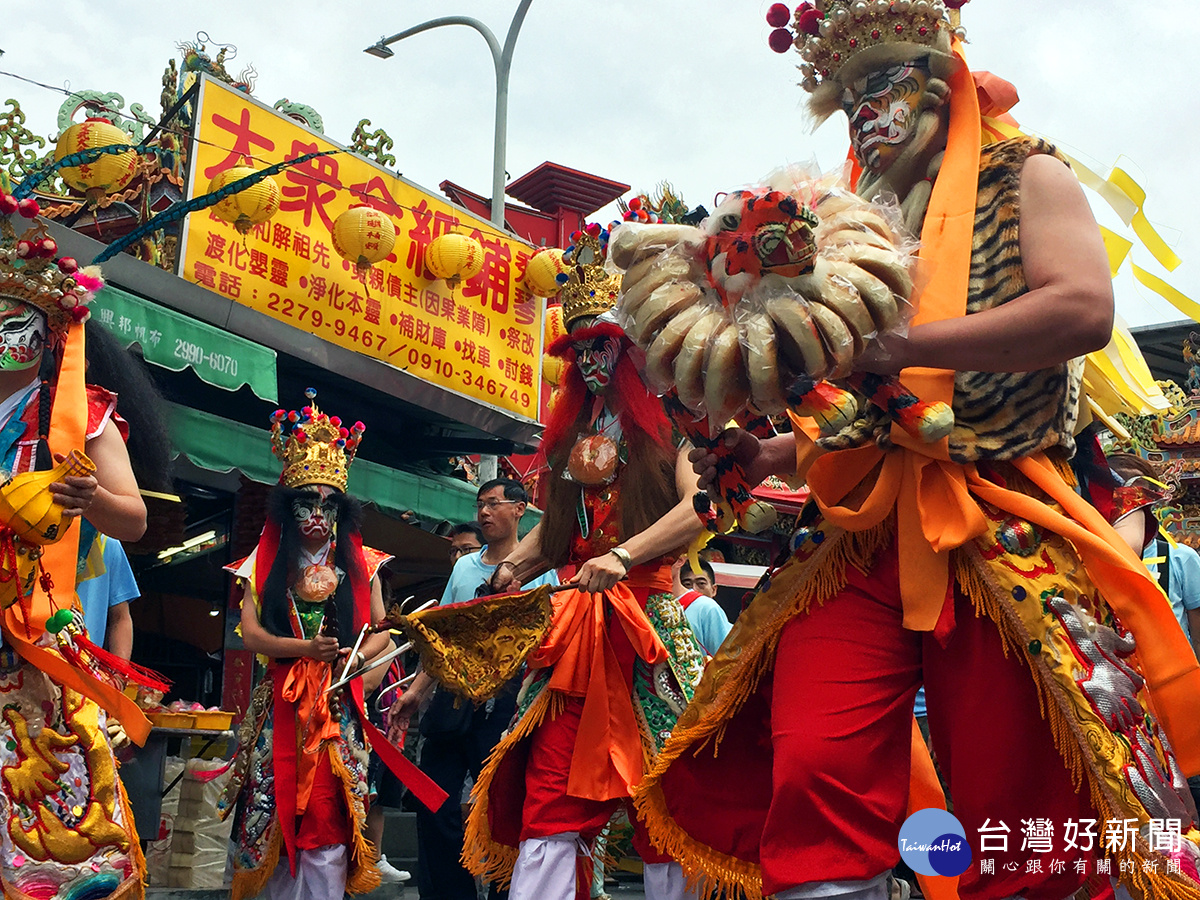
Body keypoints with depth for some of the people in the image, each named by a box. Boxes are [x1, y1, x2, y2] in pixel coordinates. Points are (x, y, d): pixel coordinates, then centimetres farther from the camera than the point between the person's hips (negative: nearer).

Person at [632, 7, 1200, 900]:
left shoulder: (1023, 180, 9)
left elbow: (1084, 310, -13)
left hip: (1001, 535, -4)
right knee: (812, 781, -14)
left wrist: (894, 345, -18)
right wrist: (771, 456, 9)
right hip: (858, 537, 4)